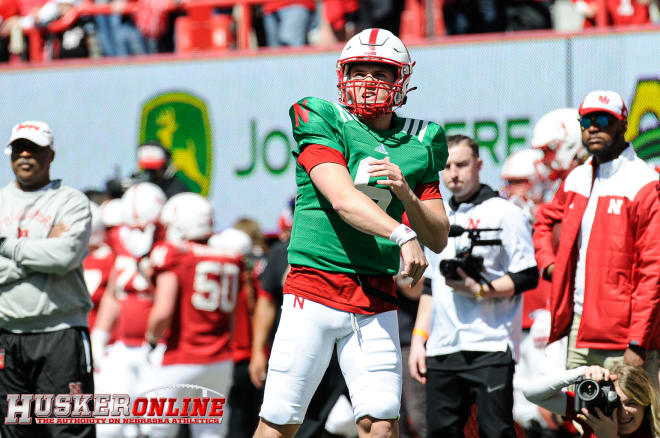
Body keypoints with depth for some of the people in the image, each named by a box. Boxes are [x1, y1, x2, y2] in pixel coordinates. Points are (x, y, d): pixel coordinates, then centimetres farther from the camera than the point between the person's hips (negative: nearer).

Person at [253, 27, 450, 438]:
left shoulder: (417, 145, 10)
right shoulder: (323, 124, -2)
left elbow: (439, 238, 12)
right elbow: (343, 200, -18)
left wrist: (406, 193, -7)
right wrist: (402, 234, -31)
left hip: (377, 299, 3)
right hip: (315, 290, -3)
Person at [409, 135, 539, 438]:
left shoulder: (504, 213, -1)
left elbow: (528, 277, -6)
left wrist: (478, 289, -16)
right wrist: (418, 338, 17)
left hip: (489, 348, -6)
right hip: (441, 350, 6)